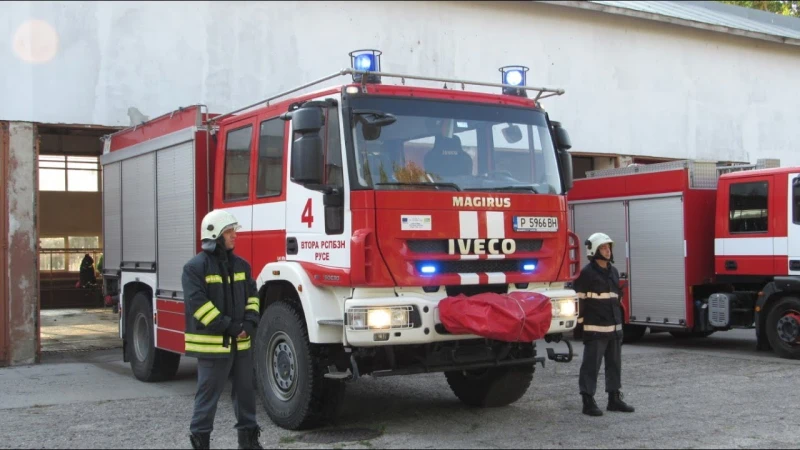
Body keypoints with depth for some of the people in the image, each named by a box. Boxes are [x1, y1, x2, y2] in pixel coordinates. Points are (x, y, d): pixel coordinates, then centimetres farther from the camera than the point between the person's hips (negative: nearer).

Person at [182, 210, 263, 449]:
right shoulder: (195, 267, -9)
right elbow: (198, 303, -16)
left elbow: (252, 295, 13)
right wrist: (229, 326, -18)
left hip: (240, 342, 6)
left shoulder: (240, 264, 11)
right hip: (212, 343, -6)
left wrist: (249, 323, -4)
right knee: (208, 393, 1)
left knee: (245, 391, 12)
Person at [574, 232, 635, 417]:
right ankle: (588, 402, 2)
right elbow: (578, 300, -12)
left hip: (614, 327, 8)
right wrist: (581, 324, -12)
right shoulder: (587, 273, -11)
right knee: (591, 365, -3)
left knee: (614, 364, 12)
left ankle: (614, 399, 22)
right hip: (595, 329, -8)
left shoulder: (613, 272, 14)